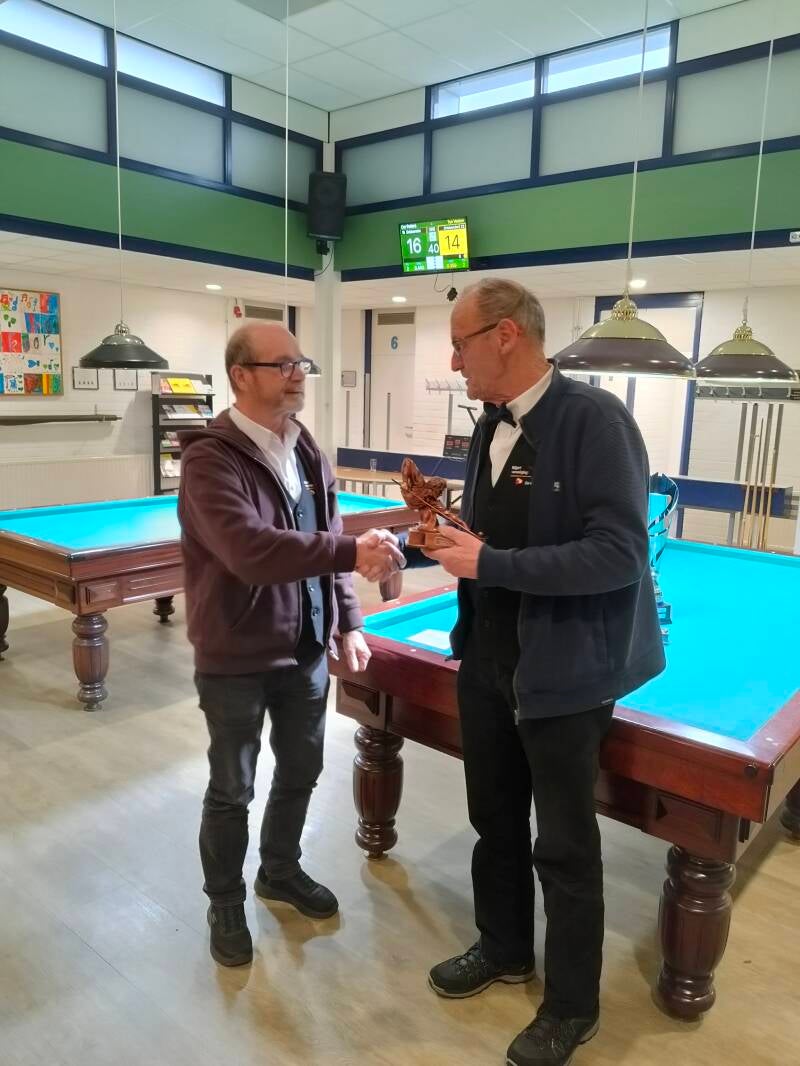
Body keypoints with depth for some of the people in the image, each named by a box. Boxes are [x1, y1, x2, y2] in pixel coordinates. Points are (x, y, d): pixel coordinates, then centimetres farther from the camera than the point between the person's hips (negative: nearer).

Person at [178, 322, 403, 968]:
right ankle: (226, 903, 35)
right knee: (232, 789, 11)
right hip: (235, 656, -6)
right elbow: (249, 551, -33)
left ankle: (281, 871, 45)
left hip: (305, 648, 7)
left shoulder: (308, 454, 5)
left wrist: (348, 622, 8)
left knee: (301, 770, 20)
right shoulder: (210, 459, -19)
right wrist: (351, 551, -38)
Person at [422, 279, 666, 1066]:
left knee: (563, 844, 10)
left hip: (564, 672, -7)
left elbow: (619, 556, -25)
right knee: (494, 817, 21)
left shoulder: (594, 419, -19)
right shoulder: (491, 427, 6)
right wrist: (453, 531, -5)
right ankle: (502, 948, 45)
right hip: (488, 661, 8)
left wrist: (490, 563, -25)